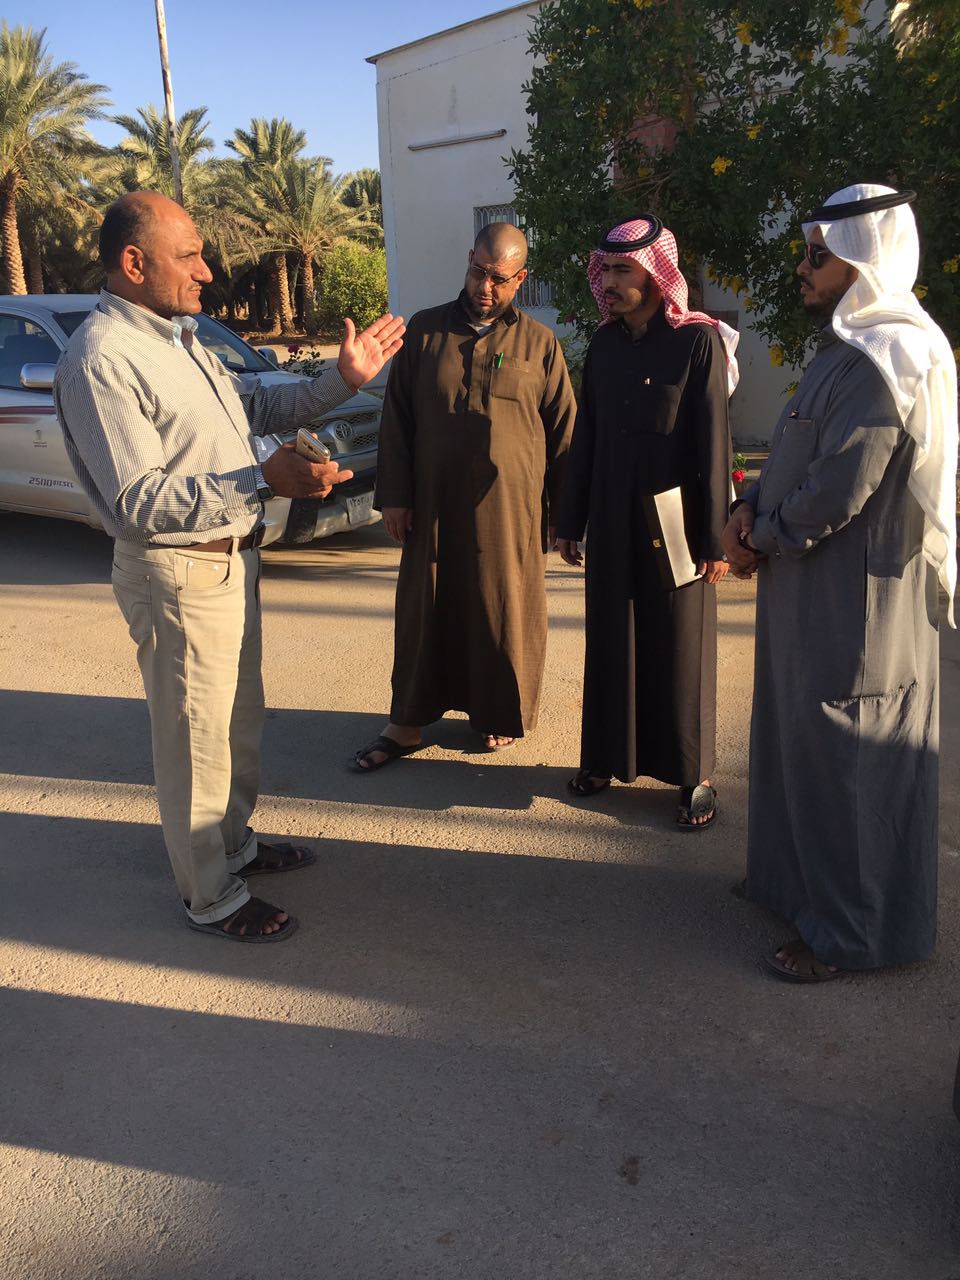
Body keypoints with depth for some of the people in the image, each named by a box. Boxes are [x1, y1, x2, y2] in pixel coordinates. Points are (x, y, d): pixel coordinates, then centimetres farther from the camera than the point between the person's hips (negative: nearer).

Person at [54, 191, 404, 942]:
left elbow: (257, 407, 19)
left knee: (241, 719, 22)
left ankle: (235, 843, 43)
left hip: (231, 558, 10)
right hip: (178, 576, -9)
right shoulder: (100, 359, -20)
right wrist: (266, 481, -32)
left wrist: (343, 380, 9)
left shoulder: (176, 337, 10)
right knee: (197, 738, 4)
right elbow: (140, 502, -25)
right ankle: (213, 899, 22)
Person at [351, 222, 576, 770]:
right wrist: (394, 495, 1)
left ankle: (501, 715, 27)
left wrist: (563, 510, 3)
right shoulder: (425, 330, 5)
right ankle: (408, 722, 20)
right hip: (433, 503, 1)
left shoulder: (539, 344, 3)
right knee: (424, 609, 7)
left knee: (506, 611, 8)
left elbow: (563, 432, 5)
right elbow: (397, 418, 6)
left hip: (510, 507, -1)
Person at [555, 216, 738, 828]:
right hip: (612, 520, 5)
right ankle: (609, 755, 26)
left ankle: (695, 774, 16)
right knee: (611, 640, 11)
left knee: (680, 646, 3)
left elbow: (714, 442, -10)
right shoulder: (604, 345, 7)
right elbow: (586, 436, 10)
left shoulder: (697, 340, -8)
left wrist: (715, 536, -12)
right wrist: (570, 521, 10)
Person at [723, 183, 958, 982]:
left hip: (856, 601, -10)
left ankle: (855, 931, 16)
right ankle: (801, 881, 36)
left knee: (843, 762, 1)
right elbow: (801, 460, 16)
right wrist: (754, 510, -2)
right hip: (820, 591, 10)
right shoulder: (852, 345, 13)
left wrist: (760, 537, -9)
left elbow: (838, 494, -24)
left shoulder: (882, 362, -20)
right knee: (805, 743, 19)